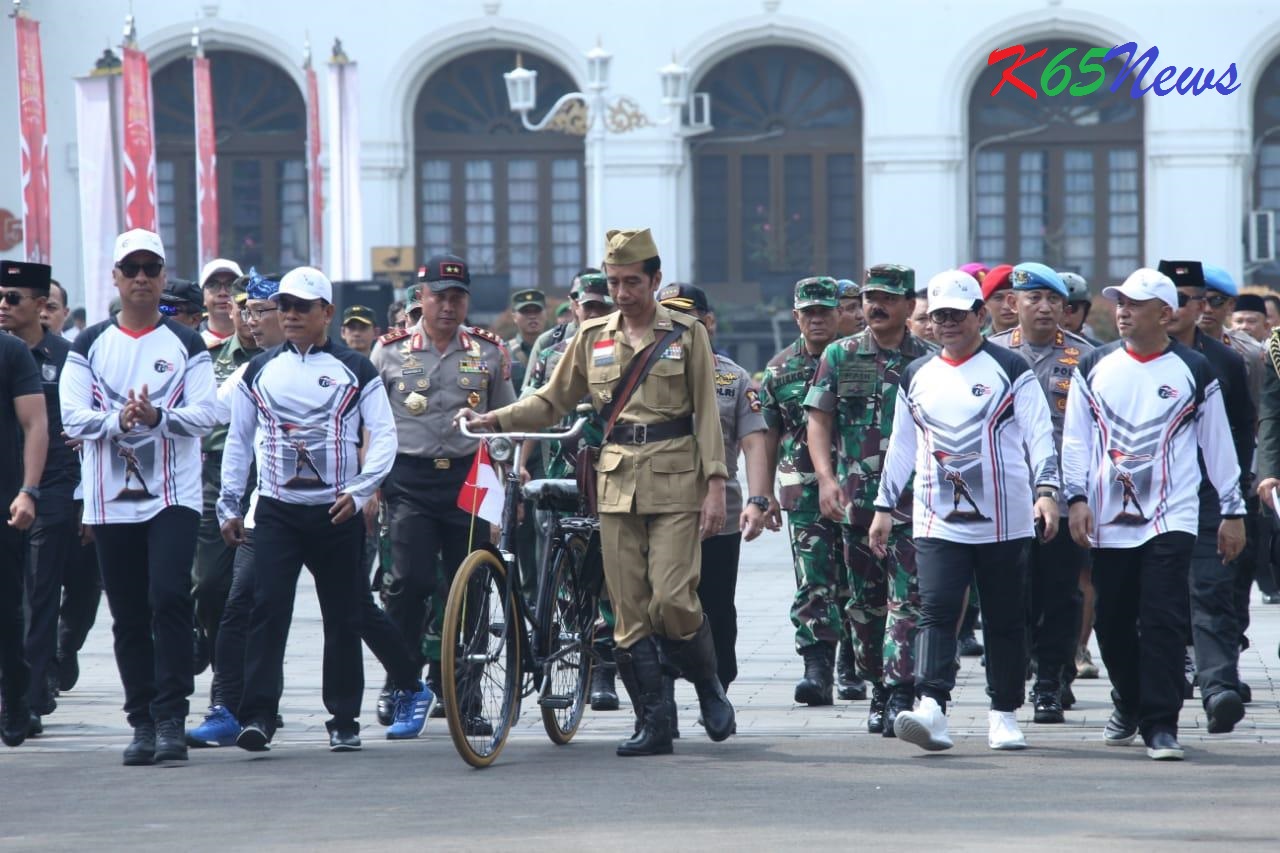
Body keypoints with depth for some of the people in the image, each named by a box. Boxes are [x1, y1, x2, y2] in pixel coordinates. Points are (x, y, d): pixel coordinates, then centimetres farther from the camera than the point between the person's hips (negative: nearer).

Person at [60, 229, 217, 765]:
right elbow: (72, 417, 0)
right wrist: (118, 421, -19)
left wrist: (157, 417, -22)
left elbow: (203, 415, -4)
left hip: (174, 496, -2)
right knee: (129, 616, 5)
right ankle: (143, 723, 12)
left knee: (168, 597, -17)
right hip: (111, 500, 2)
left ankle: (171, 719, -14)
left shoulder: (187, 346, 6)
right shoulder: (90, 346, 9)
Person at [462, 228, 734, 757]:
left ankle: (709, 685, 14)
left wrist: (715, 485, -5)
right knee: (629, 611, 0)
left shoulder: (686, 335, 4)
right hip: (617, 483, 3)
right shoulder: (593, 338, 11)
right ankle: (652, 725, 5)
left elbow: (706, 414, 2)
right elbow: (553, 401, 16)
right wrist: (496, 419, 0)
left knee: (671, 601, -13)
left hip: (675, 482, -3)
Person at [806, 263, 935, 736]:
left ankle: (900, 694, -15)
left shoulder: (929, 361, 5)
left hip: (913, 499, -2)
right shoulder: (840, 356, 8)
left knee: (908, 599, -11)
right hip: (856, 498, 2)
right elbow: (819, 420, 5)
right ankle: (879, 689, 20)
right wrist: (826, 477, -8)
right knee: (865, 602, 9)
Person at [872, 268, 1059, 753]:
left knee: (1005, 620, 5)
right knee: (936, 613, -14)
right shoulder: (916, 377, 13)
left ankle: (1004, 714, 15)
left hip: (1004, 521, -2)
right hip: (937, 523, 2)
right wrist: (884, 507, 18)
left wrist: (1046, 491, -19)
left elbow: (1039, 435, -6)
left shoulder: (1010, 370, 1)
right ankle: (931, 708, -25)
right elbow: (901, 446, 19)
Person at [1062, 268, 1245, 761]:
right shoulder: (1094, 368, 8)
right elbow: (1075, 439, 8)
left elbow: (1217, 444, 8)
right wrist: (1077, 497, -3)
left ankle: (1161, 725, -11)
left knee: (1163, 621, -12)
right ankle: (1129, 706, 30)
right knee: (1113, 623, 8)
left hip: (1170, 517, -3)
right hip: (1107, 520, 3)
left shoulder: (1193, 372, 2)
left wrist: (1233, 512, 7)